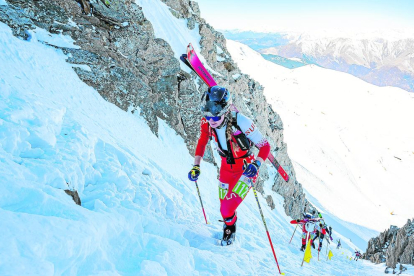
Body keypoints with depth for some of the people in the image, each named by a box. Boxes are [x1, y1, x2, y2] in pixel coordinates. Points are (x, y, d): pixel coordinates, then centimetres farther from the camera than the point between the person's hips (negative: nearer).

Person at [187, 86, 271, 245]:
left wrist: (256, 165, -39)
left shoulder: (241, 122, -33)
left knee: (227, 210, -15)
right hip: (226, 166, 4)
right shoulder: (206, 123, -19)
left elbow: (265, 146, -23)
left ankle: (230, 227, 19)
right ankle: (228, 226, 48)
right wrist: (196, 166, -8)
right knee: (224, 209, 13)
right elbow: (202, 142, 2)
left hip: (246, 169, -4)